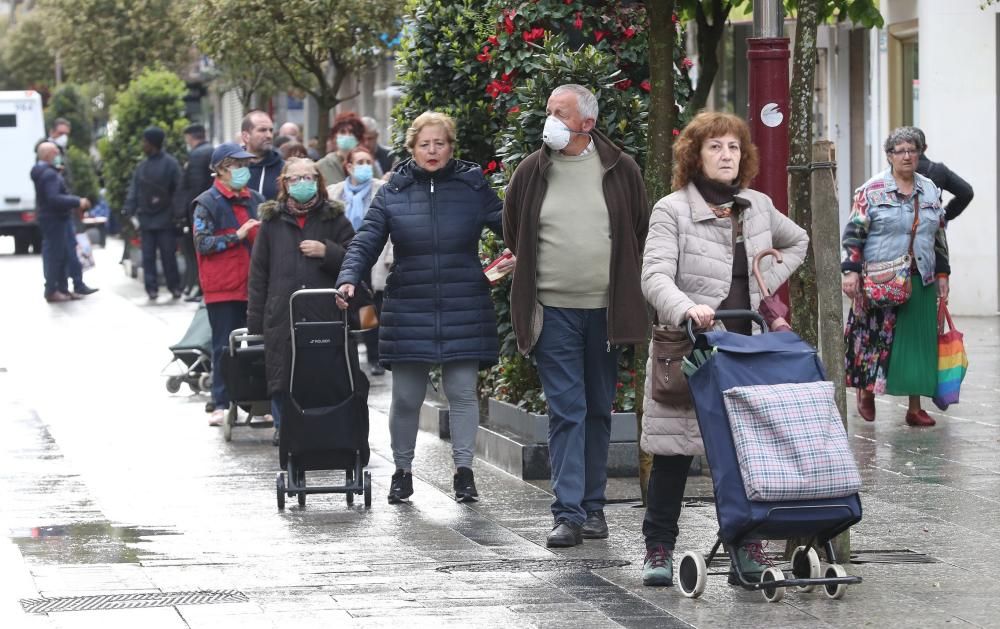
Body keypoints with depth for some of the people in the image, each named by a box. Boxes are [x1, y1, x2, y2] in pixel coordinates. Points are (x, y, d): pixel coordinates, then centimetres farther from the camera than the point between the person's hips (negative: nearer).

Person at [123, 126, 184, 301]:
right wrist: (129, 210, -4)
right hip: (146, 219, 5)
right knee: (148, 256, 2)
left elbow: (178, 189, -8)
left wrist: (176, 213, -16)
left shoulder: (170, 164, -4)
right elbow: (133, 190, 10)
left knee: (168, 254, 1)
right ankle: (151, 288, 5)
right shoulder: (142, 167, 11)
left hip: (165, 219, -5)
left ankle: (174, 287, 11)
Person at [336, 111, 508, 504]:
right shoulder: (393, 192, 4)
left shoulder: (472, 186, 4)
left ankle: (464, 471, 6)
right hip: (409, 311, 1)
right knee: (406, 397, 4)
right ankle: (402, 471, 18)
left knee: (462, 391, -1)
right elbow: (366, 242, 1)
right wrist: (349, 279, -15)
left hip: (464, 311, -1)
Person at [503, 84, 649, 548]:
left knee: (599, 411, 10)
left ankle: (593, 506, 19)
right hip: (554, 312, -1)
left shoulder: (620, 170, 1)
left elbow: (642, 231, 14)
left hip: (605, 311, 1)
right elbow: (513, 231, 18)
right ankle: (568, 513, -8)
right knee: (566, 410, -7)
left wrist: (621, 279, 11)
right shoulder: (532, 171, 1)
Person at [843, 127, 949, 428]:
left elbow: (939, 236, 17)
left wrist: (942, 274, 13)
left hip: (921, 281, 4)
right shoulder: (872, 190, -2)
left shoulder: (930, 190, 12)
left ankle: (915, 407, 6)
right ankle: (866, 392, 20)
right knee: (875, 336, -1)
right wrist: (851, 271, -12)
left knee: (919, 341, 1)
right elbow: (854, 233, -4)